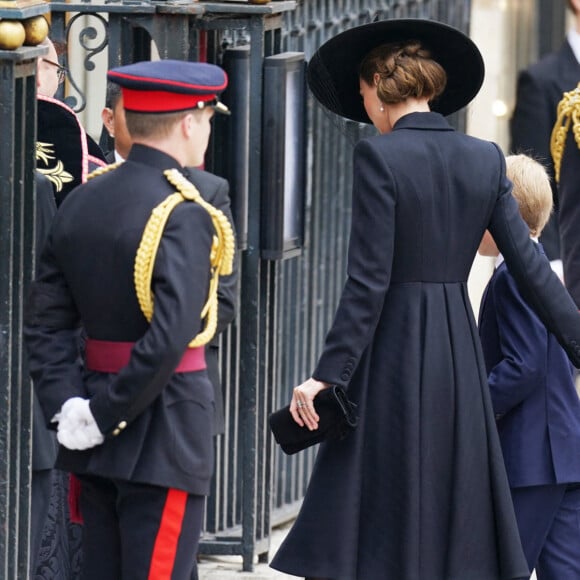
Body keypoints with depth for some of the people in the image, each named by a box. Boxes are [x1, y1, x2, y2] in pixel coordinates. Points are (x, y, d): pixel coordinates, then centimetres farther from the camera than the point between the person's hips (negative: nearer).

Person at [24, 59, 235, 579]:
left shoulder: (82, 202, 7)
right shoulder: (184, 214, -16)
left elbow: (47, 323, 5)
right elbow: (171, 336, -25)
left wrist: (68, 405, -2)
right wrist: (106, 415, -17)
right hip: (165, 428, -8)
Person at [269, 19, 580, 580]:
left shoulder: (379, 156, -10)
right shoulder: (484, 159, 6)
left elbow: (369, 281, -15)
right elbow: (530, 265, 4)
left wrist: (328, 375, -13)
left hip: (393, 350, -5)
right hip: (459, 350, 5)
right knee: (457, 524, 10)